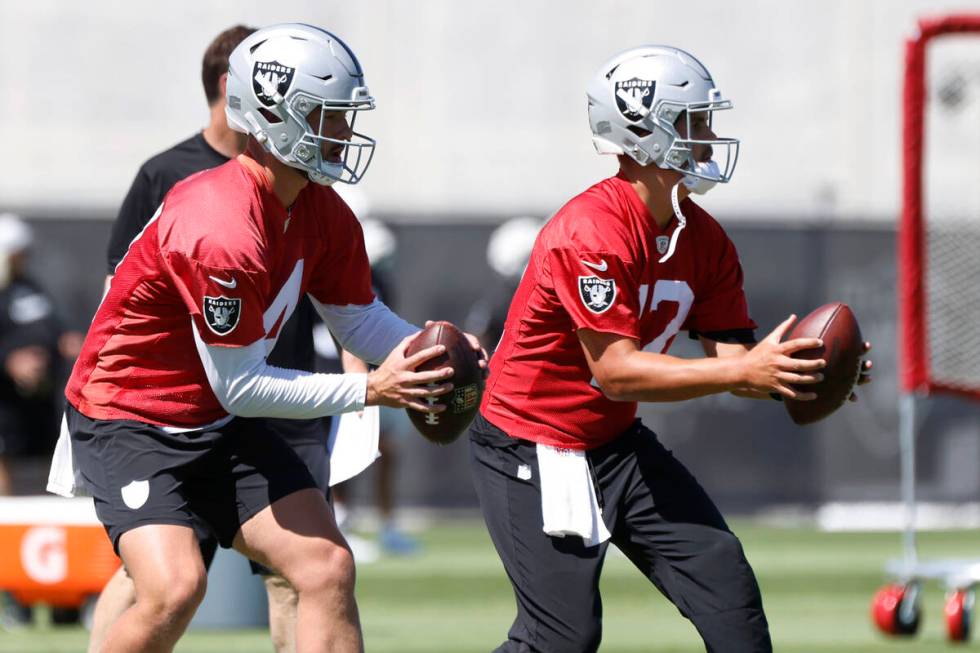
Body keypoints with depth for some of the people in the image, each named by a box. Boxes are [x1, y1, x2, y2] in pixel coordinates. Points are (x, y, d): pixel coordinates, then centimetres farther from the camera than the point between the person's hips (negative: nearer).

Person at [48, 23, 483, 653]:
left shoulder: (322, 214, -3)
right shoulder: (218, 229, -30)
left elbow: (357, 317, 9)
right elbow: (239, 387, -25)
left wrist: (425, 349, -13)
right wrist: (367, 390, -23)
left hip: (220, 427, 9)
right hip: (128, 419, -9)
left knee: (328, 567, -3)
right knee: (175, 587, -26)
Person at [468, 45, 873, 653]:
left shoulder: (704, 240, 0)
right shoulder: (590, 232, -26)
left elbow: (734, 353, -1)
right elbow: (615, 371, -29)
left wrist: (796, 373, -23)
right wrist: (740, 371, -35)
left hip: (619, 443, 8)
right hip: (534, 449, -8)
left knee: (724, 580, -1)